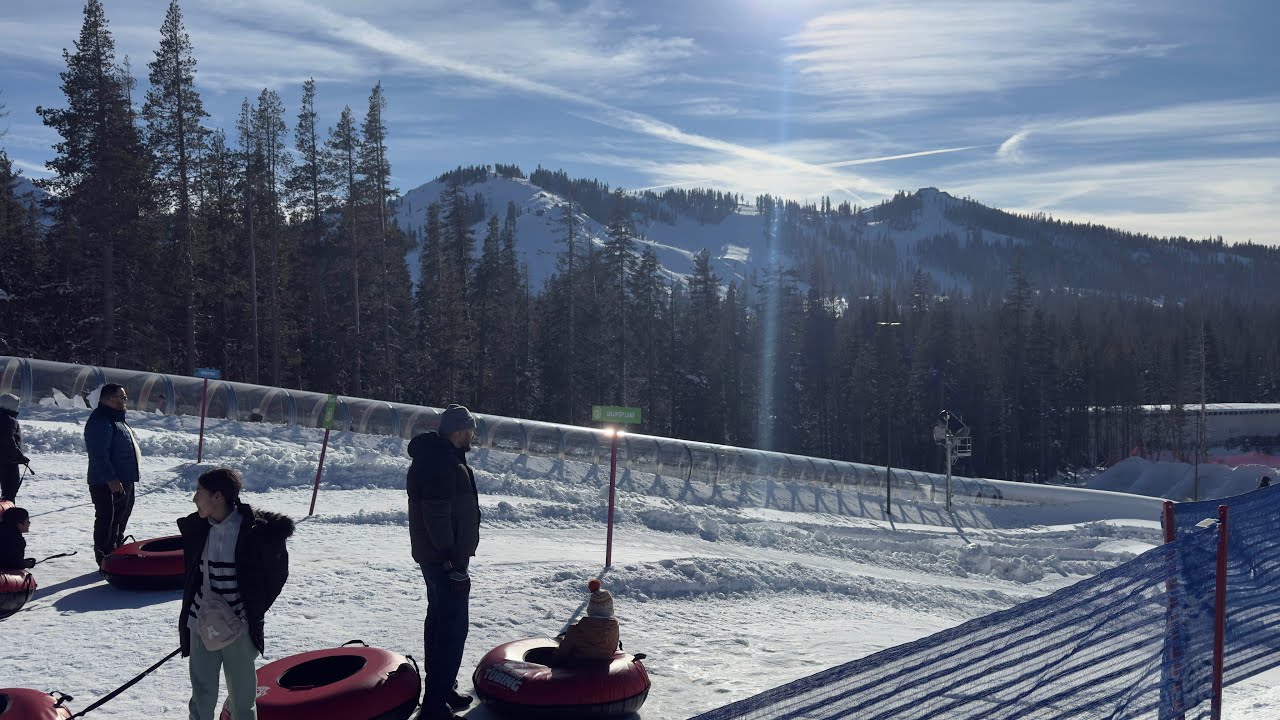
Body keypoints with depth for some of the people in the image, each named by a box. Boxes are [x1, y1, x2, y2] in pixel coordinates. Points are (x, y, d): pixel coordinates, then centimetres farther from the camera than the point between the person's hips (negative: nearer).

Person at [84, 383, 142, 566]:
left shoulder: (117, 418, 16)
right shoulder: (100, 421, -17)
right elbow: (99, 454, -25)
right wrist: (110, 479, -29)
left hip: (124, 481, 11)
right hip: (107, 484, -11)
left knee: (120, 519, 19)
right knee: (106, 520, -5)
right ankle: (105, 559, 0)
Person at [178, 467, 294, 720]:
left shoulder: (256, 530, -16)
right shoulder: (197, 528, -1)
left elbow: (276, 574, -6)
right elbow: (192, 574, 13)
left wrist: (249, 615, -9)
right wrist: (205, 599, -4)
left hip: (240, 625, -3)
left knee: (242, 693, 9)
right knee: (203, 693, 9)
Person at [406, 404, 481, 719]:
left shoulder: (440, 455, 13)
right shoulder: (440, 462, -22)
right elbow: (437, 516, -27)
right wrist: (453, 562, -24)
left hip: (437, 555, 11)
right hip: (445, 558, -11)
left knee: (440, 618, 19)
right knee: (454, 625, -8)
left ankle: (439, 689, 31)